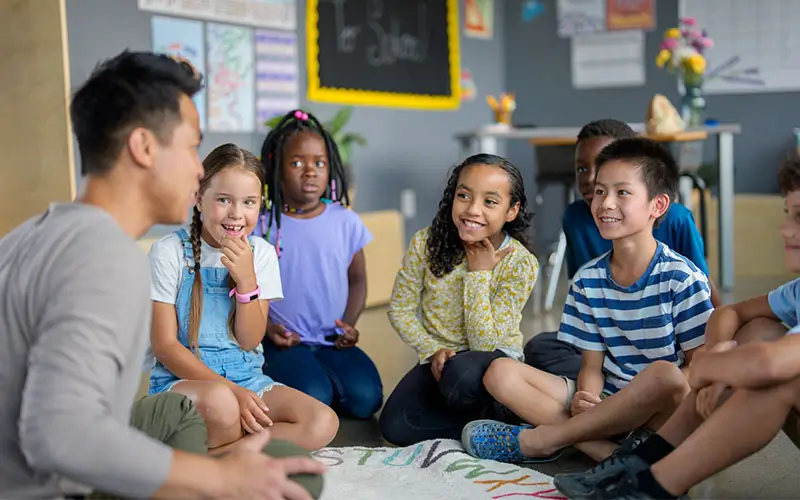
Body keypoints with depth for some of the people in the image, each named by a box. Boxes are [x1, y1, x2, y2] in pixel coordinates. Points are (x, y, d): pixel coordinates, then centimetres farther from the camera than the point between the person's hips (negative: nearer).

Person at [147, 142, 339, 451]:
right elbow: (165, 345, -10)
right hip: (182, 378, -4)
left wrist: (246, 280, -17)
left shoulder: (261, 253, 2)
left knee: (322, 424, -22)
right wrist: (232, 390, -20)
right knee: (220, 401, -41)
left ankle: (214, 450, -16)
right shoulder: (170, 252, -9)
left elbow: (249, 342, -1)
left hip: (247, 378, 5)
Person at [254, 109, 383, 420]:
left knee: (365, 397, -20)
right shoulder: (263, 225, -3)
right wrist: (267, 327, -14)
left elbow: (357, 280, 14)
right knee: (311, 398, -27)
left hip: (332, 343, 3)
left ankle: (317, 375, 8)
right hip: (283, 342, -2)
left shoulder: (347, 222, 4)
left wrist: (349, 324, -2)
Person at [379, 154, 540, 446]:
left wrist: (479, 273, -23)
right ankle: (487, 418, -5)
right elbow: (400, 309, -1)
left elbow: (484, 343, -21)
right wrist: (433, 350, -14)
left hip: (494, 357, -3)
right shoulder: (426, 243, -12)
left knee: (461, 375, -39)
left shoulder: (520, 263, -18)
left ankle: (494, 410, -7)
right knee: (395, 427, -21)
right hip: (438, 357, 3)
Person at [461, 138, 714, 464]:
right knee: (501, 373, -10)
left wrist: (661, 398, -23)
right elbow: (592, 366, 6)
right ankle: (608, 453, -26)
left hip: (656, 414, -4)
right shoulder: (588, 280, 6)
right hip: (606, 403, 5)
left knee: (664, 374, -39)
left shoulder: (681, 277, -8)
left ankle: (540, 439, -24)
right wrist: (586, 400, -16)